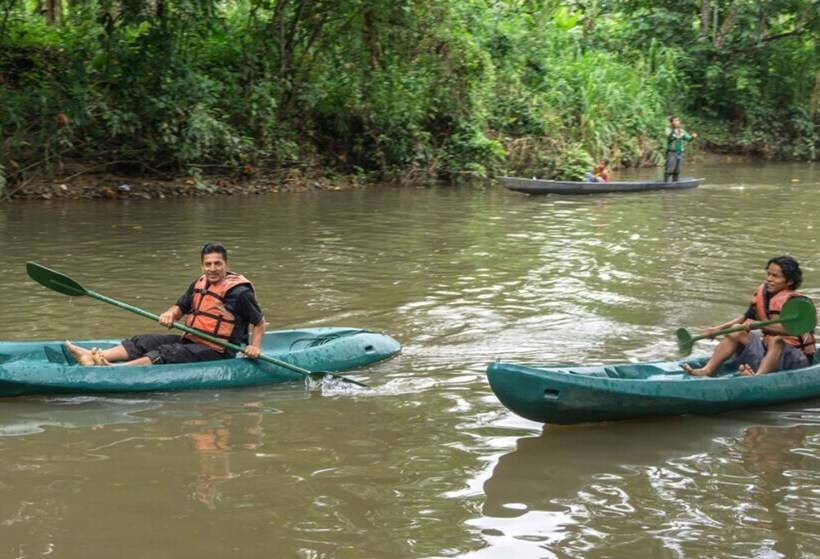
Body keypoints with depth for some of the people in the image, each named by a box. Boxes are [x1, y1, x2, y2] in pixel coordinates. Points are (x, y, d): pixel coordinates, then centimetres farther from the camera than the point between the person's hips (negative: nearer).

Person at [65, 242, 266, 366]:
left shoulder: (240, 292, -10)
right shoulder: (199, 284, 11)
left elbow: (260, 322, -3)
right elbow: (181, 307, 17)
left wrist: (254, 346, -18)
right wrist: (170, 314, -6)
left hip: (216, 352, -8)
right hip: (190, 341, 8)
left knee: (166, 353, -27)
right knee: (145, 341, -6)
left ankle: (115, 369, -43)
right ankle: (92, 357, -18)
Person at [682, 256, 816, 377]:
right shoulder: (762, 292, 5)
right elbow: (747, 317, 18)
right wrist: (719, 329, 10)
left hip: (798, 359, -7)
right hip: (768, 352, 7)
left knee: (776, 340, -36)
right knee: (737, 331, -3)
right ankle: (707, 370, -20)